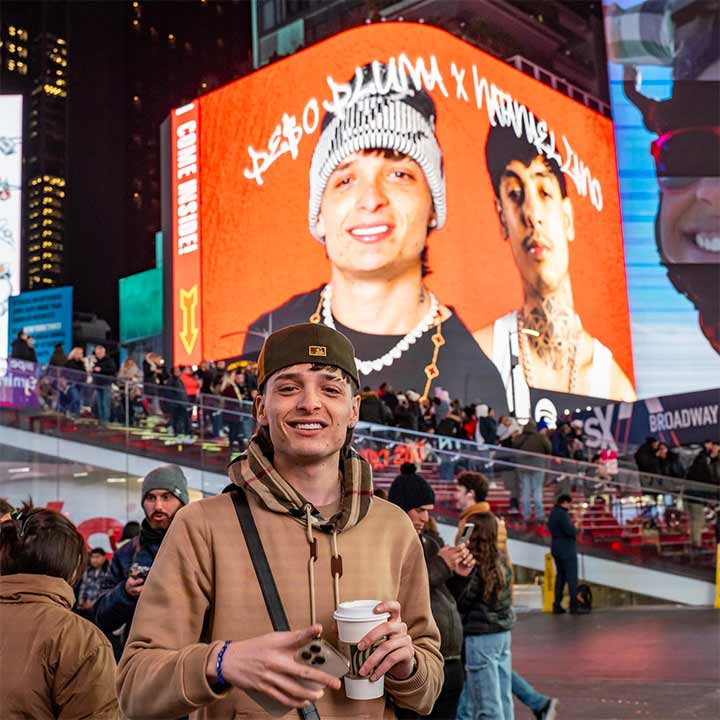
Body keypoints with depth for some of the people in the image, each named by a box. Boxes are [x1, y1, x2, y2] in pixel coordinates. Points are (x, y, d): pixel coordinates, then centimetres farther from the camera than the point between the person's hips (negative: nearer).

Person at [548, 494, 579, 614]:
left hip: (556, 549, 9)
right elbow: (570, 531, -24)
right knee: (572, 577, -5)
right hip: (567, 549, -9)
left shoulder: (553, 513, 14)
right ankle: (574, 605, -8)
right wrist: (573, 526, -2)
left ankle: (557, 605, 10)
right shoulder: (562, 514, -16)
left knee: (560, 576, 11)